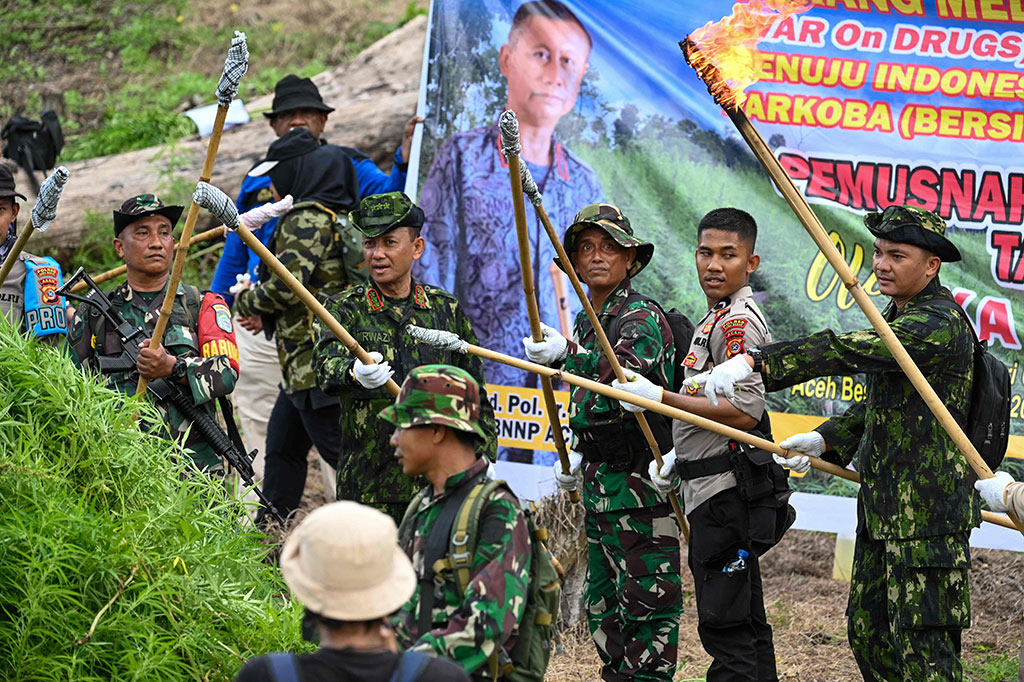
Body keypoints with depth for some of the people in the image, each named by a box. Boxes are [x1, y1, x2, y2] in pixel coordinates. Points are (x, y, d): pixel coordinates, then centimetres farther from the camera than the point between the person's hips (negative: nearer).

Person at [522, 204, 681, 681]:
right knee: (602, 596, 14)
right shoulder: (586, 323, 15)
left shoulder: (642, 317, -12)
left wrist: (570, 355, -42)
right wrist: (577, 456, 18)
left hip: (639, 481, -9)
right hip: (599, 481, 9)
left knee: (645, 596, -7)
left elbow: (629, 373, -31)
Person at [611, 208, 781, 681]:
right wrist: (678, 456, 15)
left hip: (724, 494, -11)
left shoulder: (739, 321, -14)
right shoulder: (717, 318, 19)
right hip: (710, 487, 11)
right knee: (745, 623, 16)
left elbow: (745, 412, -23)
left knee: (725, 627, -10)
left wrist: (659, 397, -19)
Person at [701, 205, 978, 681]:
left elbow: (845, 351, -31)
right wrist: (825, 440, 10)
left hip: (928, 516, -10)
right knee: (869, 635, 15)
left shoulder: (940, 325, -19)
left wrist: (756, 363, -38)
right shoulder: (897, 316, 16)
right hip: (882, 509, 10)